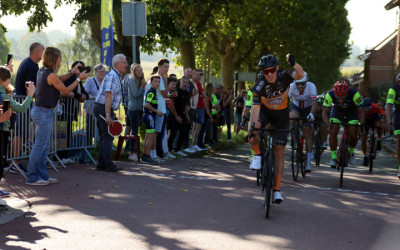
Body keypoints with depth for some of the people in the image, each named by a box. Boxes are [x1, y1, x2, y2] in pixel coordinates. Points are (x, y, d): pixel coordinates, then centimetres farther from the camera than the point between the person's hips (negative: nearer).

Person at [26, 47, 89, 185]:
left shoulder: (42, 71, 9)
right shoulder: (51, 75, -18)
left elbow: (57, 80, 26)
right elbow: (66, 90, -9)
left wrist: (72, 72, 20)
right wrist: (79, 79, 0)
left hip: (39, 110, 10)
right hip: (44, 112, -10)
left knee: (44, 146, 14)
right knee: (40, 146, -5)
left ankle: (42, 175, 20)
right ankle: (32, 177, 0)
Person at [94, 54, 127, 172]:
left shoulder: (116, 77, 18)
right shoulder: (112, 76, -15)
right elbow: (108, 95, -23)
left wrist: (111, 113, 23)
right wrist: (108, 115, -27)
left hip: (102, 109, 11)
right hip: (103, 109, -11)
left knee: (104, 137, 13)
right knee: (108, 137, -9)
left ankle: (101, 164, 18)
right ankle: (109, 165, -7)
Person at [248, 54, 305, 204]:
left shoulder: (284, 76, -27)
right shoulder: (260, 86, -27)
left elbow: (301, 75, -47)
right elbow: (255, 109, -32)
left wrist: (294, 65, -69)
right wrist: (252, 130, -44)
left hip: (281, 114, 0)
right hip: (265, 110, 0)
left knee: (279, 151, -3)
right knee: (252, 136, -33)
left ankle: (277, 190, 3)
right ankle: (257, 155, -2)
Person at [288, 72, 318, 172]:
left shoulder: (311, 86, -31)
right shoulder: (291, 87, -28)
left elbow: (314, 102, -40)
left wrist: (311, 115, -56)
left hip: (308, 109, -1)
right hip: (296, 107, 1)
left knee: (308, 134, -7)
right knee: (292, 119, -34)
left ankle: (308, 162, -2)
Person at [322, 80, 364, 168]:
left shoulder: (354, 94, -36)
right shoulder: (330, 95, -33)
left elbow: (361, 111, -28)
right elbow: (325, 112, -25)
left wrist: (361, 123, -43)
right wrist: (328, 124, -41)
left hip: (352, 112, -1)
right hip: (337, 112, 1)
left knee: (353, 136, -14)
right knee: (333, 132, -20)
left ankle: (351, 152, 17)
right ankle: (333, 157, -7)